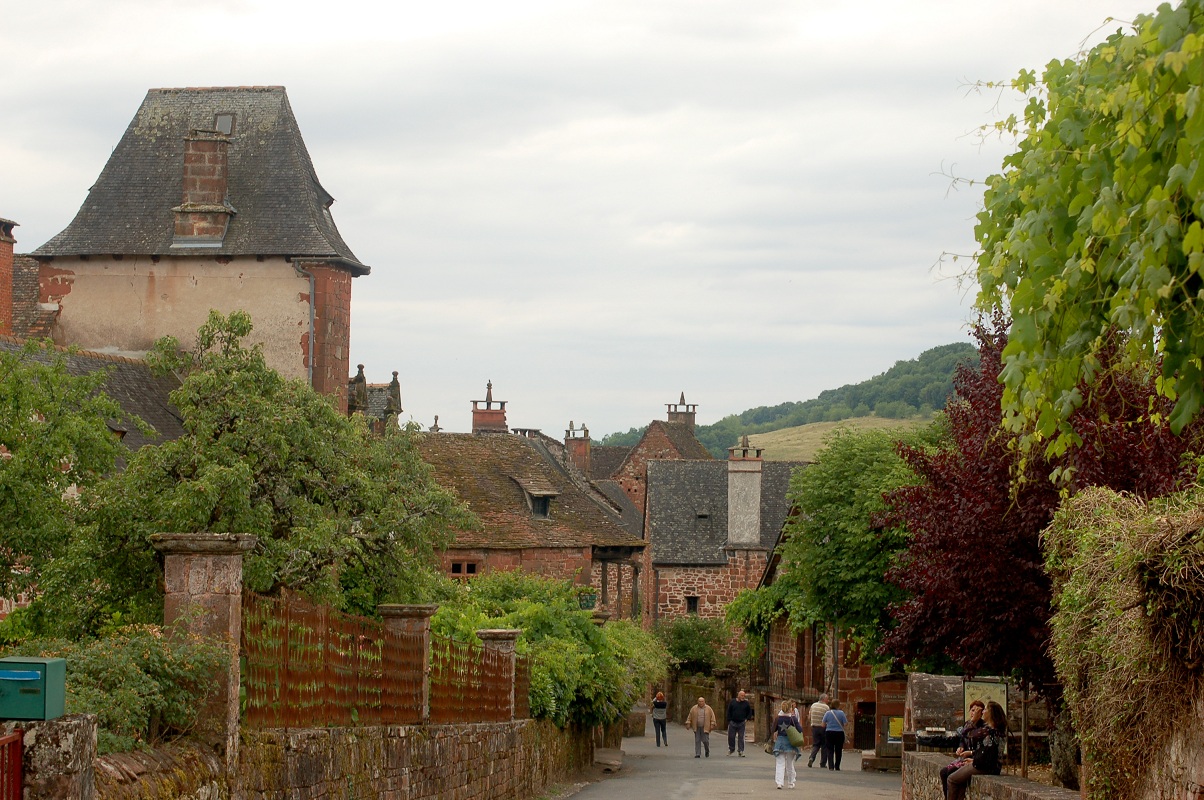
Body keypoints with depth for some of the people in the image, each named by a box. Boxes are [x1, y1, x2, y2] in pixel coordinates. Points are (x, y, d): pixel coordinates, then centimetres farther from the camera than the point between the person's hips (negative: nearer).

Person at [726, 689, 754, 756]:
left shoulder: (746, 703, 2)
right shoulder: (732, 702, 0)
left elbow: (750, 712, 13)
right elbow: (729, 712, 4)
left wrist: (747, 719, 1)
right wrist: (729, 721, -1)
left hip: (741, 723, 0)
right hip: (733, 722, 0)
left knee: (741, 738, -1)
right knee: (731, 737, 6)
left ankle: (741, 751, 3)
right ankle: (731, 749, 25)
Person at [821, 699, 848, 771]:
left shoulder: (828, 713, -2)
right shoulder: (841, 713, -7)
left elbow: (823, 725, 1)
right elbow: (846, 724, -8)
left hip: (829, 733, 1)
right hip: (839, 733, -1)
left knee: (830, 750, 3)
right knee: (838, 751, 12)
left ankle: (831, 766, -12)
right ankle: (837, 767, 20)